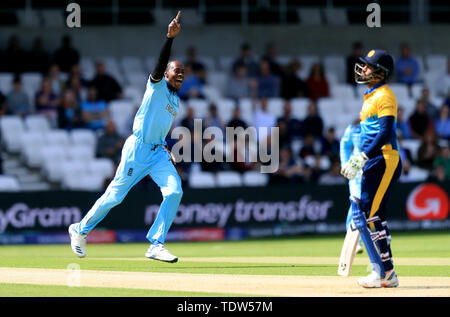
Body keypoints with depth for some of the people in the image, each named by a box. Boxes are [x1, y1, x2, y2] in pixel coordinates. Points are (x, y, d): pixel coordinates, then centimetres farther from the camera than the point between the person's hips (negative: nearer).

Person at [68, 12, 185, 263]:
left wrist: (167, 152, 17)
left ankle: (156, 246, -11)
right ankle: (81, 230, 20)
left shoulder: (176, 101, 19)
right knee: (116, 195, -2)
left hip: (158, 151, 7)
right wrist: (170, 37, -36)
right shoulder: (157, 86, -4)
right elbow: (161, 63, -23)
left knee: (174, 191, -14)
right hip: (137, 149, -7)